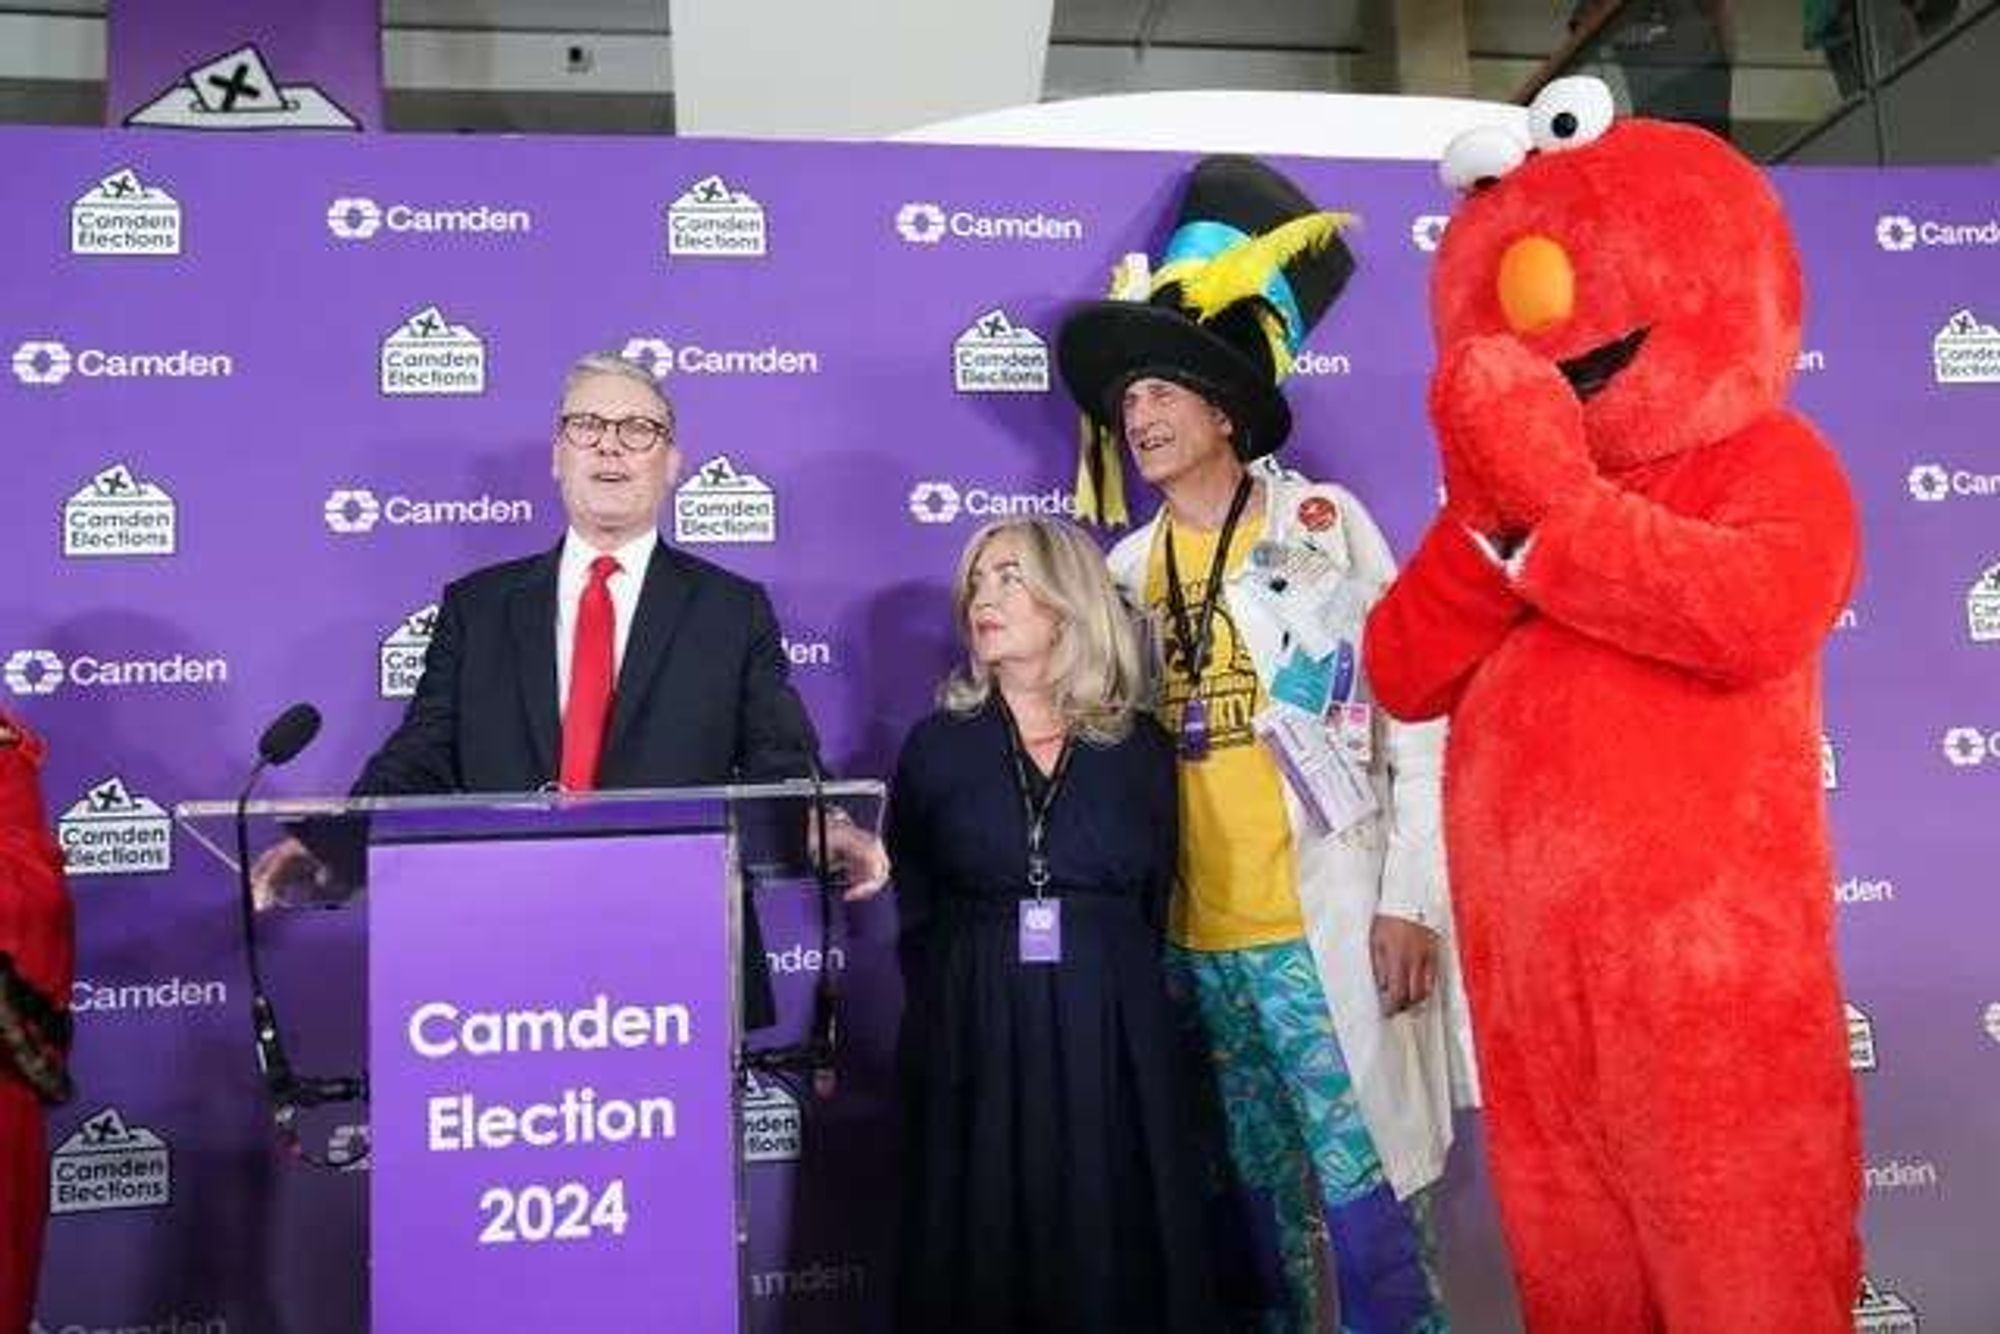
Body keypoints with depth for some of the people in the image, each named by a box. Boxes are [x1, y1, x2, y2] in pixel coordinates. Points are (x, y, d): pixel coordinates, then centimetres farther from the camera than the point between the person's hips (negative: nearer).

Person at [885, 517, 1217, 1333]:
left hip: (1111, 1040, 0)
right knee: (985, 1246, 6)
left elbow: (1151, 910, 8)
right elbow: (916, 915, 5)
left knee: (1112, 1248, 6)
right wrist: (958, 1008, 1)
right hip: (974, 1042, 0)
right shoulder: (937, 745, 4)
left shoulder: (1139, 749, 5)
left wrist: (1107, 993, 3)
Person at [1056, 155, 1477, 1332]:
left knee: (1366, 1203, -1)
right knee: (1256, 1207, 14)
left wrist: (1409, 901, -10)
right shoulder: (1128, 571, 10)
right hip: (1194, 941, 5)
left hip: (1327, 927, -4)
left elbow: (1413, 720, -5)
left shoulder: (1323, 525, -2)